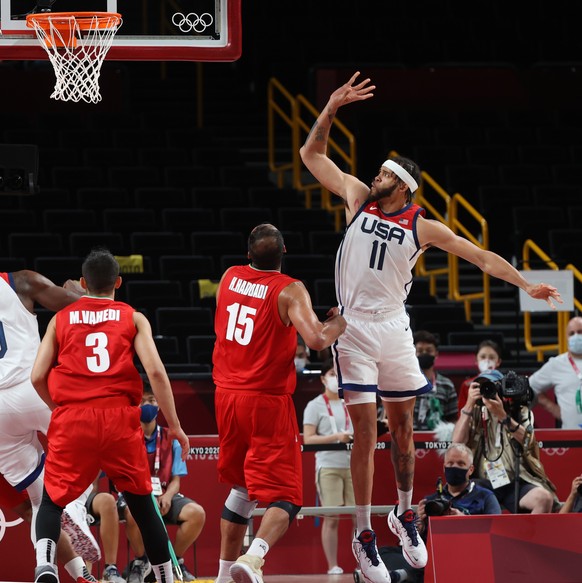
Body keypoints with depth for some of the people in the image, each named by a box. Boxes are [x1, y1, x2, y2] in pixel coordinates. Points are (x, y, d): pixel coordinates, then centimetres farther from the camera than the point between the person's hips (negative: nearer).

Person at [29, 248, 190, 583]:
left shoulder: (61, 319, 14)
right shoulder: (133, 319, 11)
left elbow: (37, 377, 7)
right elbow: (155, 371, -2)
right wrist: (174, 425, 3)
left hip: (72, 418, 0)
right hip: (119, 418, 0)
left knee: (53, 500, 9)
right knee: (142, 503, 14)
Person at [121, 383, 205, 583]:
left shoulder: (170, 439, 8)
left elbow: (175, 479, 7)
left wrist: (167, 496, -16)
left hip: (163, 496, 3)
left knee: (197, 513, -25)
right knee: (134, 512, -40)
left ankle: (175, 561, 1)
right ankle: (140, 562, -10)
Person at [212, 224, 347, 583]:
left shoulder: (229, 278, 6)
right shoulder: (290, 290, -13)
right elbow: (316, 340, -25)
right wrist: (341, 322, -5)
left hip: (228, 396, 6)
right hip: (268, 402, -6)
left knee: (242, 487, 22)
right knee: (284, 497, -3)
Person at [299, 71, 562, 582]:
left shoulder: (423, 227, 2)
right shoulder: (358, 198, 4)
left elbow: (481, 256, 5)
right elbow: (312, 155, 7)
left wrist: (525, 283, -3)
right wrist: (331, 110, -5)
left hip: (394, 329, 1)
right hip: (355, 329, -1)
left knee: (402, 426, 10)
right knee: (365, 431, -6)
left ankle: (404, 515, 29)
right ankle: (364, 535, -1)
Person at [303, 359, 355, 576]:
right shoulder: (315, 406, 0)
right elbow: (308, 439, -7)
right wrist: (336, 437, -17)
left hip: (352, 466, 4)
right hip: (328, 466, -4)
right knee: (332, 518, -4)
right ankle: (333, 566, 1)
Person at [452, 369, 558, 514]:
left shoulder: (520, 411, 10)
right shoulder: (475, 414, 12)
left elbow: (527, 440, -9)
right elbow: (457, 442, -4)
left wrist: (502, 415, -20)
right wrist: (469, 405, -8)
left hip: (518, 482, 0)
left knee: (544, 498, -31)